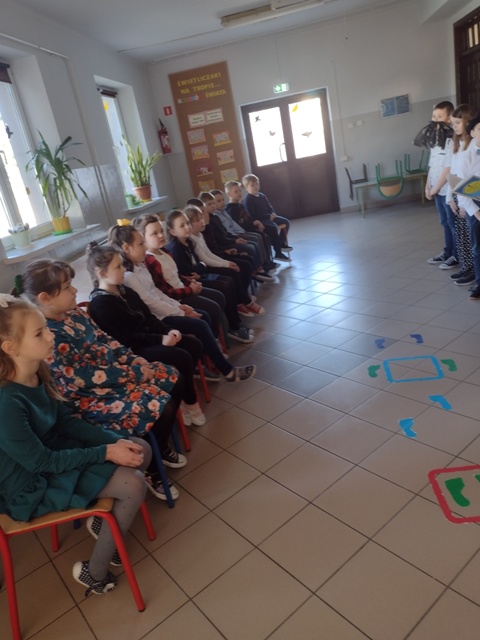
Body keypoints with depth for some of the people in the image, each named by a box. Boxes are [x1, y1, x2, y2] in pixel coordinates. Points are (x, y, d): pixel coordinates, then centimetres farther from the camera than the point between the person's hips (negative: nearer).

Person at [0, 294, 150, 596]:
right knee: (133, 484, -18)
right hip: (33, 484, -8)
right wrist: (106, 453, -21)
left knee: (142, 450, 2)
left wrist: (115, 440, -10)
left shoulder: (38, 373, -7)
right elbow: (41, 461, -24)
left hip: (55, 452, 8)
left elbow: (67, 422, 2)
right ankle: (95, 573, 3)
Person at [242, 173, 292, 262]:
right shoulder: (247, 200, -13)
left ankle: (282, 243, 9)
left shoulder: (262, 196, 14)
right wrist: (268, 216, -21)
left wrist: (273, 214, -2)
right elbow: (252, 216, -21)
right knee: (273, 228, -32)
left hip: (269, 217, 9)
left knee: (286, 222, 2)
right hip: (258, 221, -9)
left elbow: (270, 207, 23)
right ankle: (278, 253, -27)